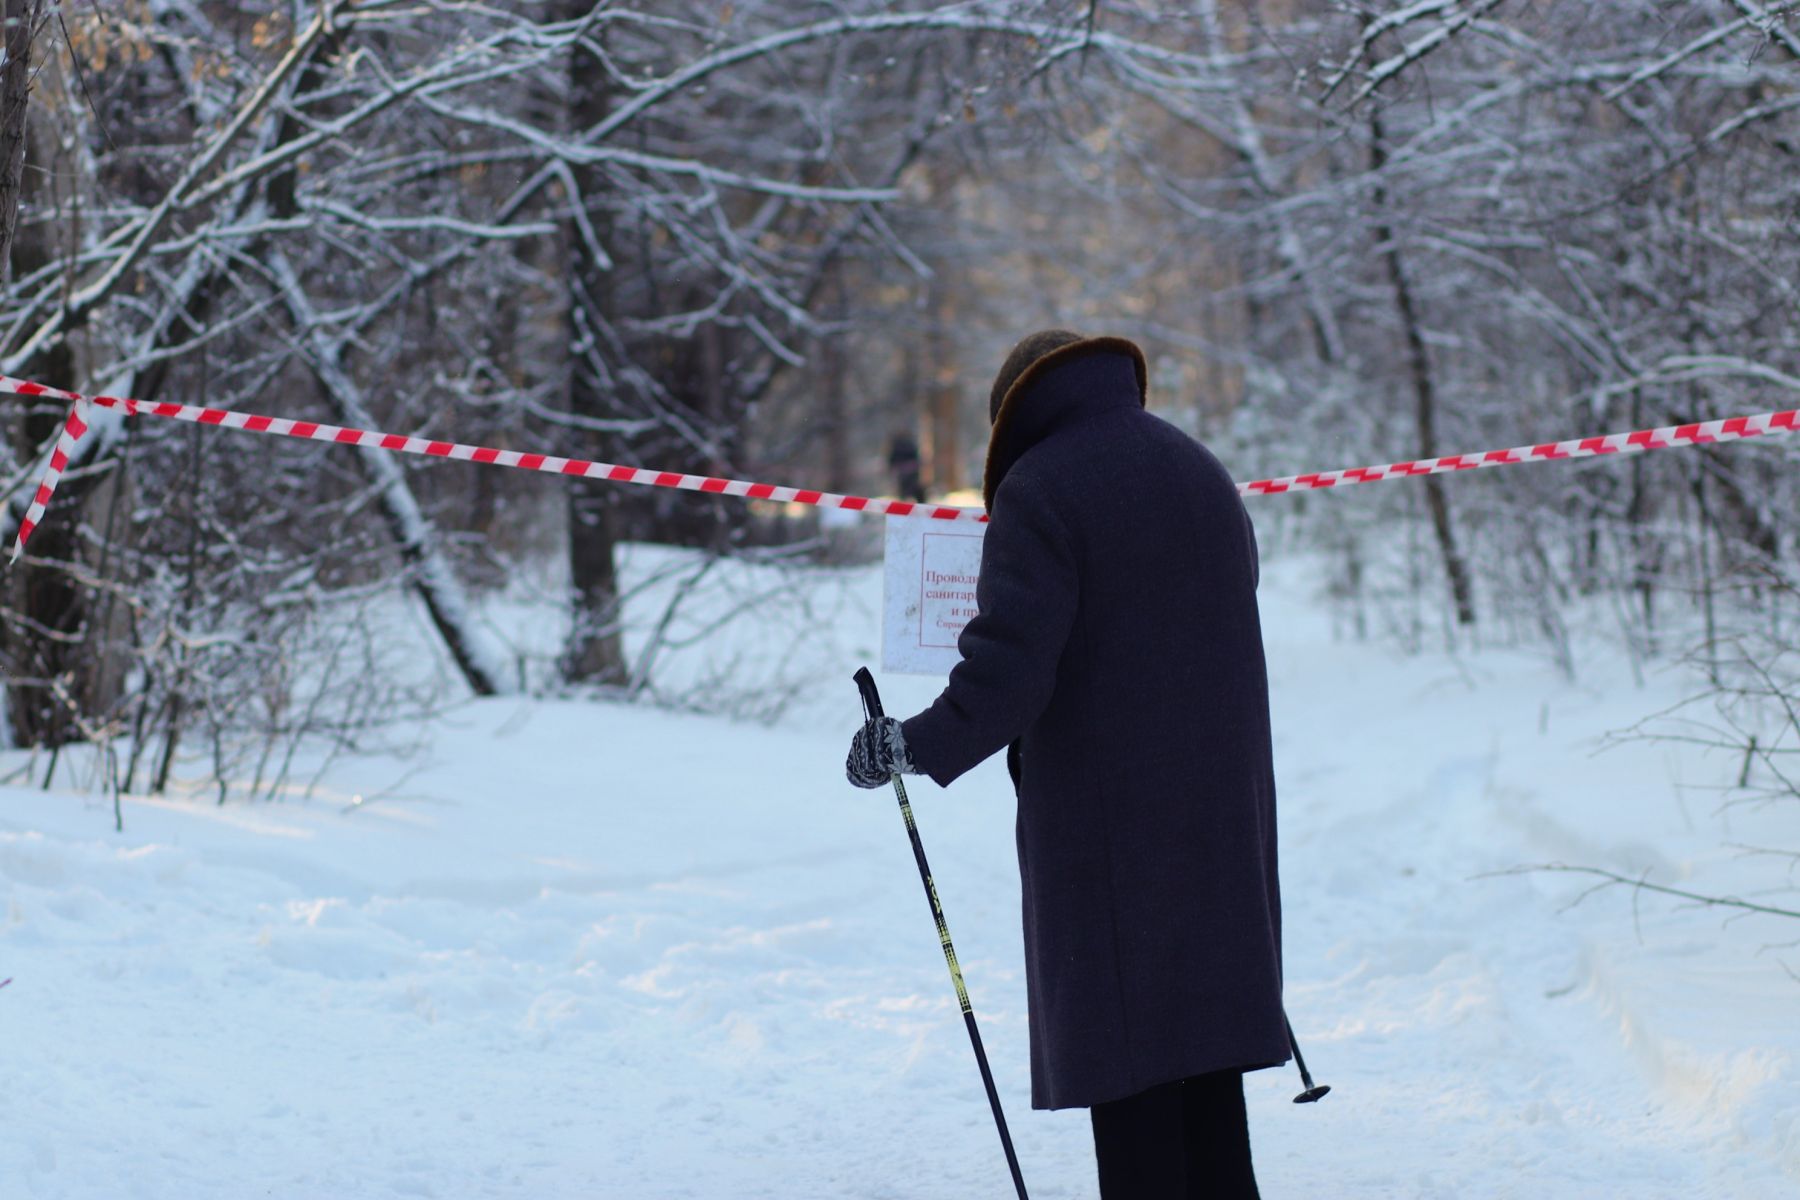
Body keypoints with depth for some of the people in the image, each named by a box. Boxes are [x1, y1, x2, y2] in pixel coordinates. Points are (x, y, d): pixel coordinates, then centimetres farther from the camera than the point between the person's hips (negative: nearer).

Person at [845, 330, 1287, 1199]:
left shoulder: (1038, 490, -11)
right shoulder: (1204, 476, 12)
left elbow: (1008, 670, -21)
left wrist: (918, 746, -14)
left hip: (1106, 823, -7)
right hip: (1218, 819, 7)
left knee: (1122, 1032, -3)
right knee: (1201, 1028, 13)